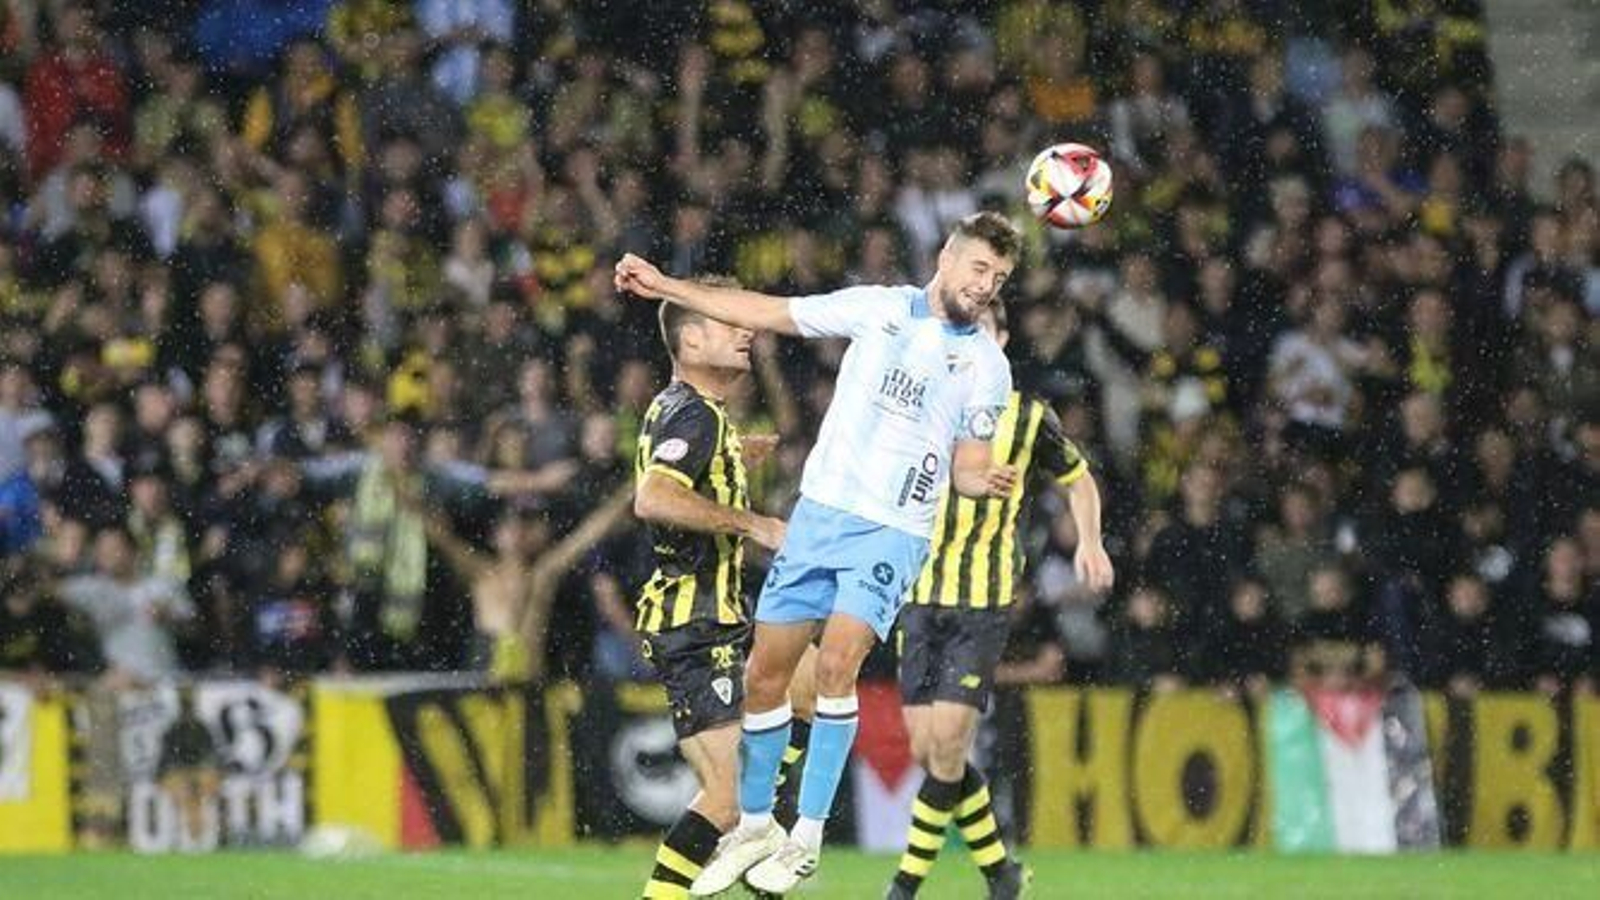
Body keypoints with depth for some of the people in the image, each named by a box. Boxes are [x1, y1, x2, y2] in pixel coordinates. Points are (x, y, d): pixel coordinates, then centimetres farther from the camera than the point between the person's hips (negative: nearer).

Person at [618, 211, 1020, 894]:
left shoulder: (987, 364, 5)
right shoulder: (877, 307, 7)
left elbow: (965, 465, 8)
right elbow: (770, 314, 12)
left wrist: (987, 481, -16)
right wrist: (666, 287, 10)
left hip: (893, 532, -2)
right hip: (820, 511, 2)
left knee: (836, 662, -22)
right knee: (764, 674, 2)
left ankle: (806, 838, -17)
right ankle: (755, 825, 21)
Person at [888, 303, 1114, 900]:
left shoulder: (1028, 418, 2)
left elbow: (1080, 480, 18)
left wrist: (1089, 542, 5)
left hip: (985, 604, -3)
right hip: (920, 598, 4)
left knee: (947, 744, -13)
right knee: (926, 750, 1)